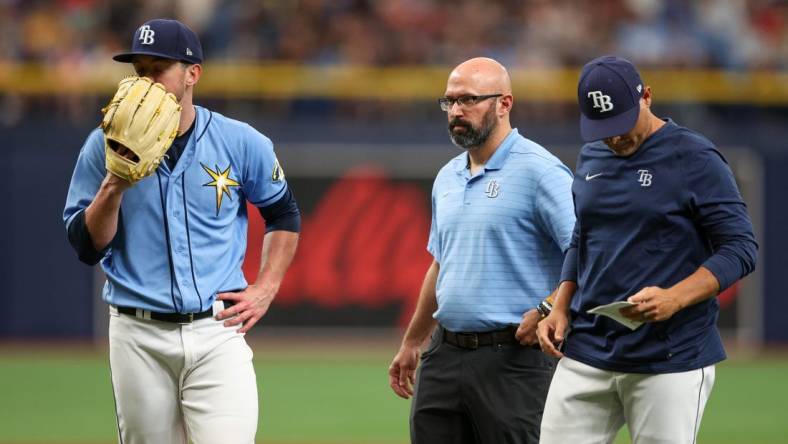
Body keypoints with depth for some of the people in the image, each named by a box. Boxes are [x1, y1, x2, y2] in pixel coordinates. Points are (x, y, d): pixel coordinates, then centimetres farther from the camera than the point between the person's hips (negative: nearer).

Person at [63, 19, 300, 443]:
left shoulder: (240, 142, 1)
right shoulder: (106, 146, 0)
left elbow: (284, 216, 17)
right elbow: (86, 246, -2)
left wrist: (265, 289, 5)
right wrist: (113, 187, -17)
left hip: (217, 330, -1)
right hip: (139, 336, 1)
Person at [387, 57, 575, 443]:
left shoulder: (540, 171, -11)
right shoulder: (447, 178, 16)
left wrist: (547, 313, -18)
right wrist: (410, 343, 26)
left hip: (512, 357, -8)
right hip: (444, 354, 8)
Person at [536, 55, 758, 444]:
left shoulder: (695, 159, -8)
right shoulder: (591, 158, 13)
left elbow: (740, 250, -10)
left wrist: (674, 299, -24)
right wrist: (560, 309, 9)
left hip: (671, 359, -6)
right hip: (586, 351, 6)